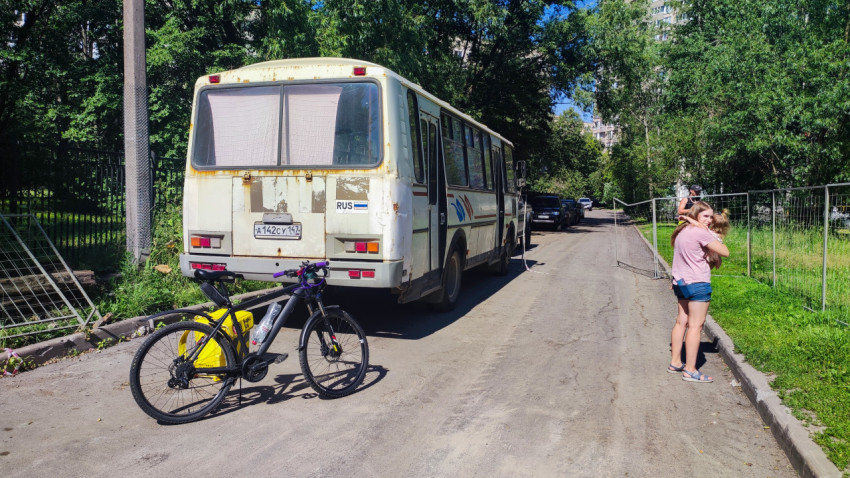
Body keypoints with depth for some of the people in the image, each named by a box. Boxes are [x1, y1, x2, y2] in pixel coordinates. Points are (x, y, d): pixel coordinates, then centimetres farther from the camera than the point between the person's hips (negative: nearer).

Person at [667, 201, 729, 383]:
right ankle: (690, 370, -2)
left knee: (681, 321, 16)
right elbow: (725, 252, -14)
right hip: (697, 284, -9)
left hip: (680, 282, 9)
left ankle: (675, 362, 23)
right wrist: (713, 235, -5)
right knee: (696, 326, -5)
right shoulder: (701, 233, -15)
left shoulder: (682, 231, 11)